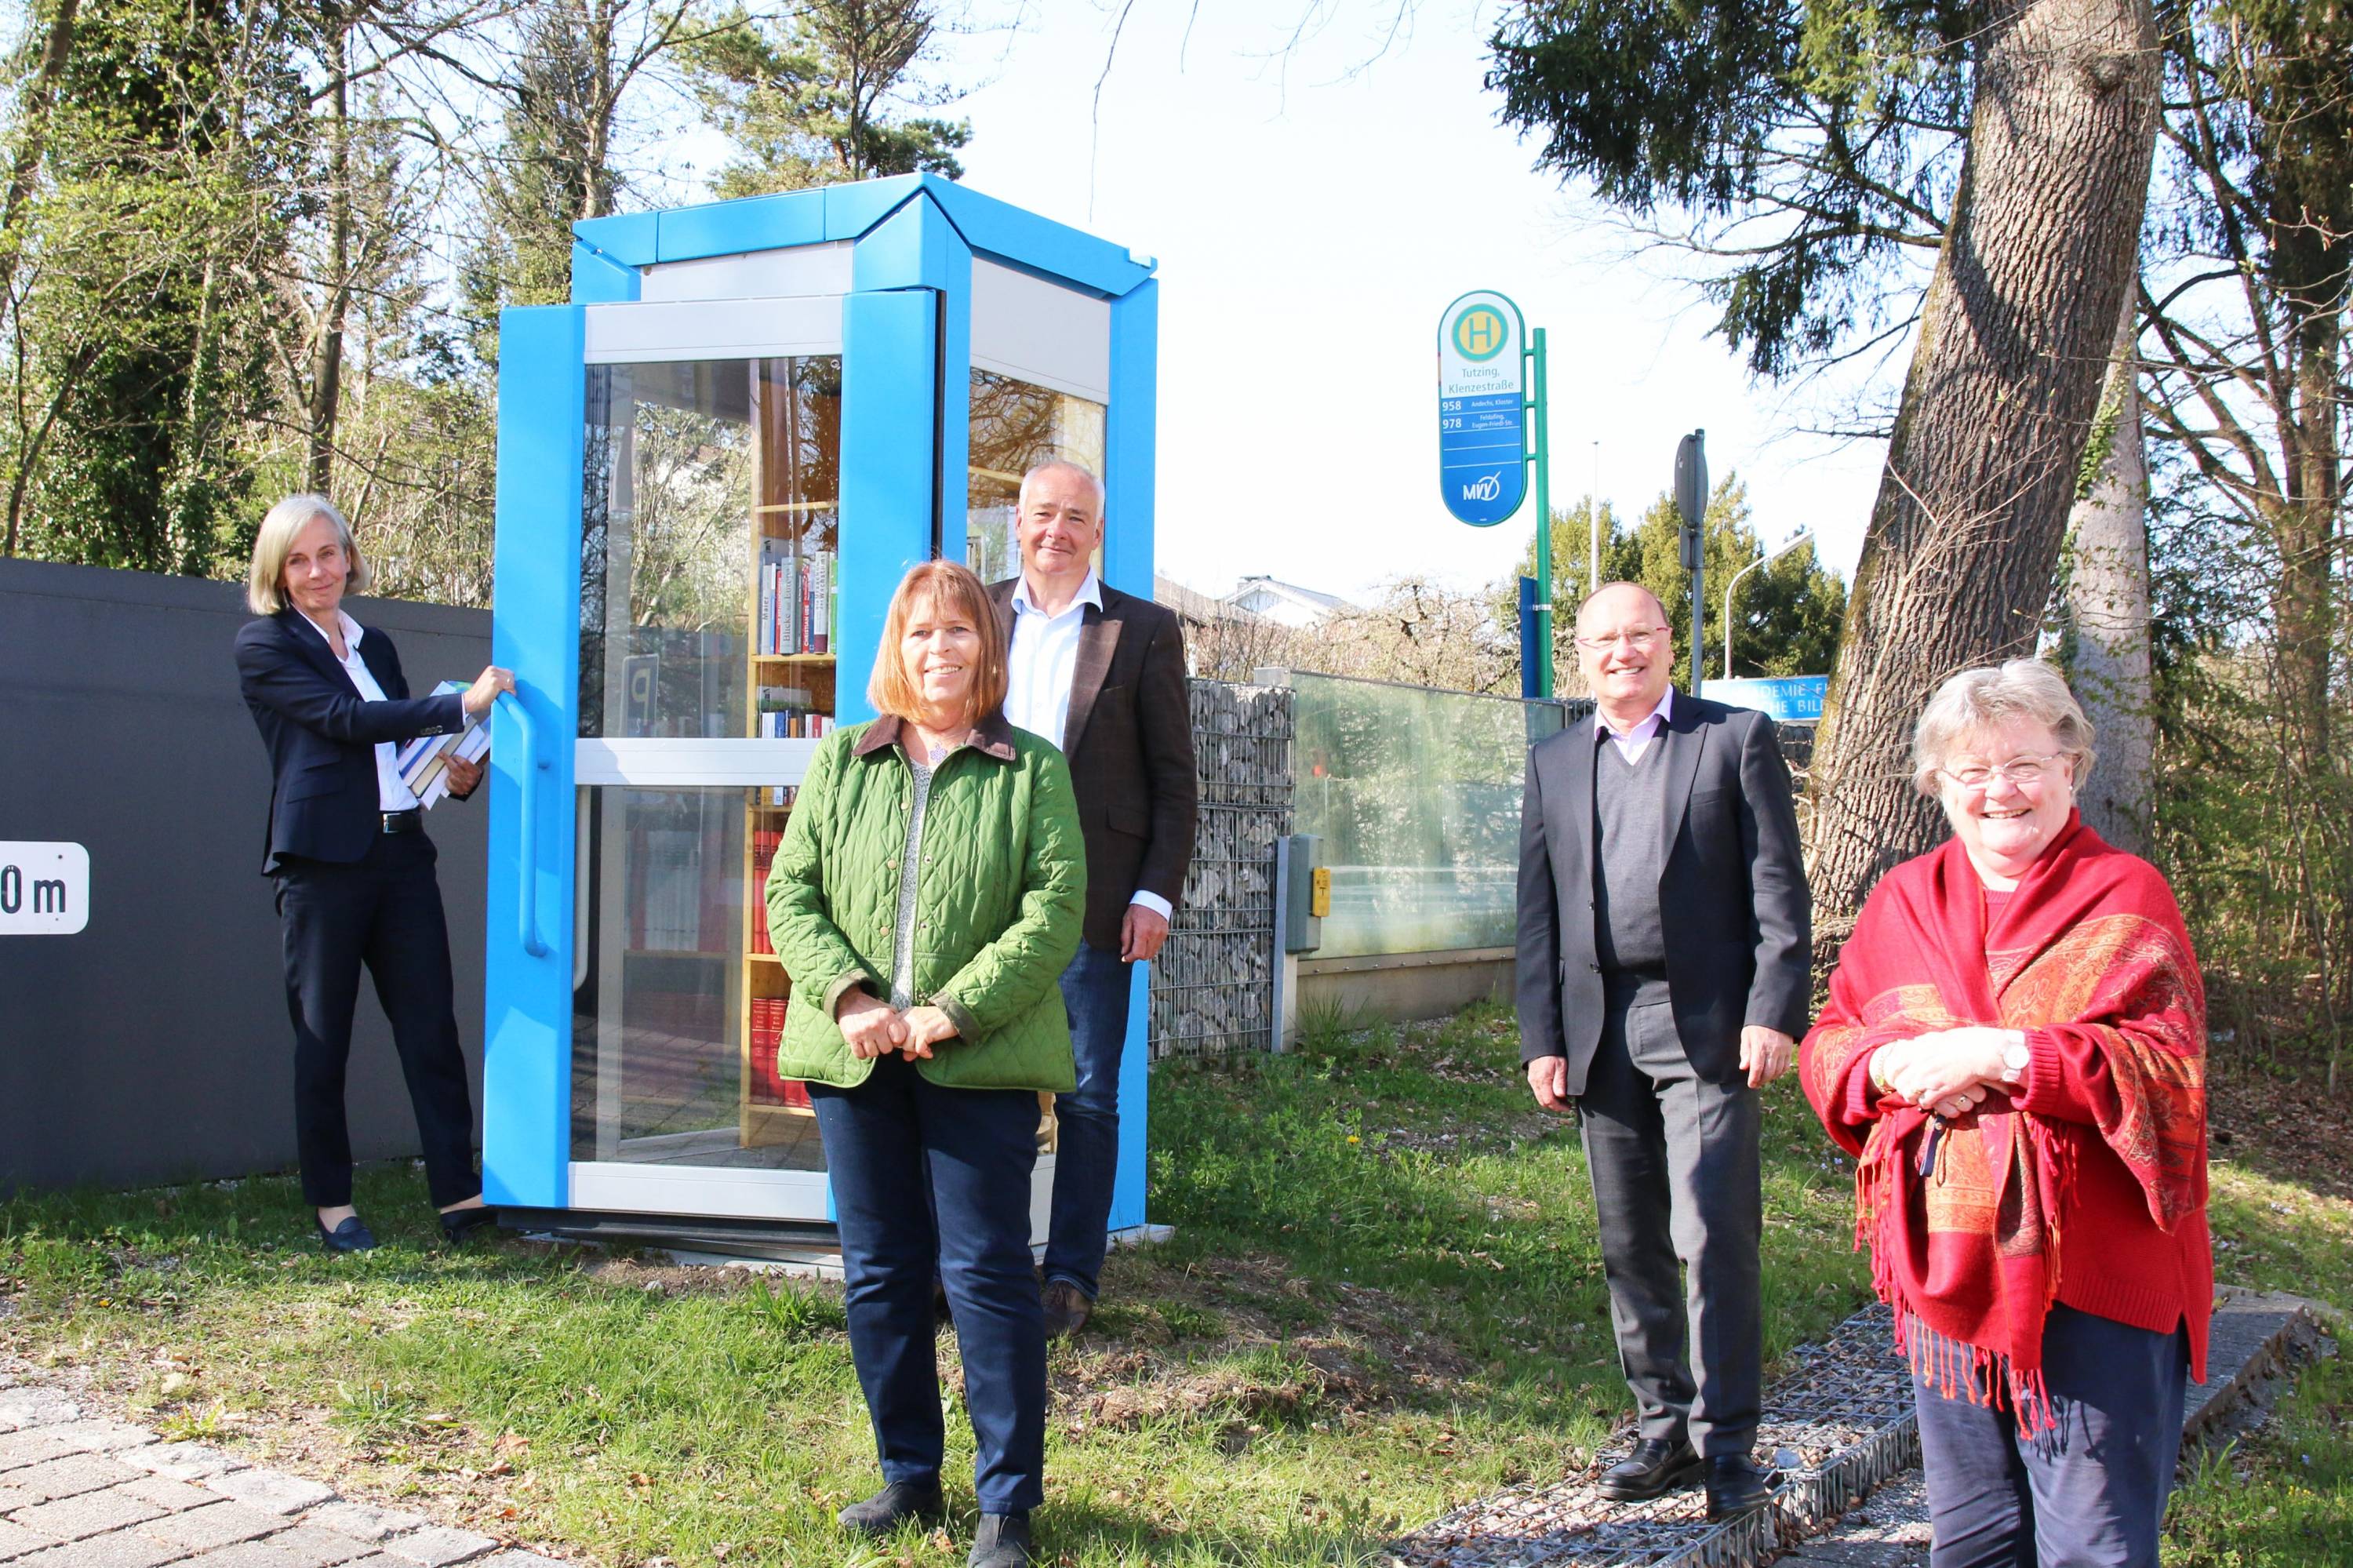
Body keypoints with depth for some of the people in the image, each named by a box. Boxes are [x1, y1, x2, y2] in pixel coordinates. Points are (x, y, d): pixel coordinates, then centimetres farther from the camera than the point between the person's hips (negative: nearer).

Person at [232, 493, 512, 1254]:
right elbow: (343, 719, -12)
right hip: (321, 859, -5)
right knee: (323, 1038, 3)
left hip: (401, 854, 5)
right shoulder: (264, 644, 1)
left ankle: (459, 1193, 1)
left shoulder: (375, 645, 20)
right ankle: (332, 1204, 14)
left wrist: (458, 775, 1)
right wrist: (462, 705, -18)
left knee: (431, 1024, 0)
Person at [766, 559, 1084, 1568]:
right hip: (856, 1058, 4)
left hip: (982, 1062, -3)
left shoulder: (1033, 771, 1)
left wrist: (955, 1011, -15)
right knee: (879, 1275, 10)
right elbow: (791, 891, 6)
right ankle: (909, 1476, 25)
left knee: (986, 1274, -1)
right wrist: (847, 998, -10)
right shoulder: (840, 763, 11)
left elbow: (1054, 909, -6)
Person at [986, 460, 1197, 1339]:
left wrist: (1156, 894, -6)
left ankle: (1072, 1275, 15)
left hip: (1095, 900, -2)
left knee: (1088, 1095, 4)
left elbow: (1174, 778, 3)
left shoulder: (1145, 631, 4)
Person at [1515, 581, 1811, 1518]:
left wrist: (1774, 1012, -10)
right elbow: (1538, 912, 13)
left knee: (1713, 1237, -7)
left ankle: (1726, 1441, 4)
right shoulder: (1555, 764, 15)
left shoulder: (1736, 738, 4)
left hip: (1705, 1024, -4)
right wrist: (1541, 1038, 6)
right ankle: (1662, 1424, 20)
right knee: (1628, 1247, 8)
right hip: (1601, 1034, 4)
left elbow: (1778, 888, -1)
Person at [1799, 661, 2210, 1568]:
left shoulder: (2126, 898, -2)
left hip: (2093, 1279, -4)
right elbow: (1826, 1046, 11)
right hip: (1947, 1278, 4)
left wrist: (2002, 1054, -19)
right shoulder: (1901, 900, 11)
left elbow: (2170, 1068, -12)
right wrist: (1892, 1065, -11)